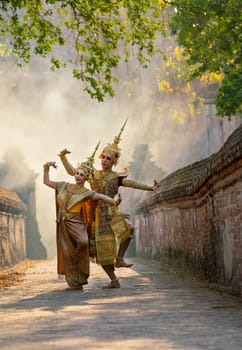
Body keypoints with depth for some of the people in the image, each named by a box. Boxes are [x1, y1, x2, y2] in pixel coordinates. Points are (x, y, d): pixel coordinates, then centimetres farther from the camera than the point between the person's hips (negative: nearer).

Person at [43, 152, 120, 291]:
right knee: (67, 254, -1)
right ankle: (74, 282, 6)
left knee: (83, 242, -31)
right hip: (63, 225, 4)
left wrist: (113, 201, -34)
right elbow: (46, 181, 20)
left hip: (76, 223, -4)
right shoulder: (64, 186, 12)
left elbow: (101, 196, -17)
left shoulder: (86, 193, 0)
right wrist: (47, 167, 8)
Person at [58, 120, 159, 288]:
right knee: (102, 251, 0)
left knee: (127, 228, -33)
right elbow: (72, 171, 13)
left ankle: (119, 259, -17)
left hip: (112, 213, -2)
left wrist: (150, 187, -24)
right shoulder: (93, 174, 10)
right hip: (98, 216, 2)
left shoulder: (117, 177, 3)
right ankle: (114, 280, 11)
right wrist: (64, 157, 0)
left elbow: (133, 183, -10)